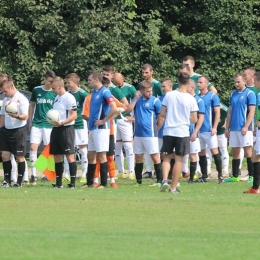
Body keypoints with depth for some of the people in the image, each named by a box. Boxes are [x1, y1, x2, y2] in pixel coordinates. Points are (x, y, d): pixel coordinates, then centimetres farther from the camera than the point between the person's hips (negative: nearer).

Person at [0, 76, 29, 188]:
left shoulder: (21, 99, -10)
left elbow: (25, 116, -17)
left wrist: (17, 116, -36)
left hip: (18, 130, -7)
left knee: (20, 157, 0)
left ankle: (19, 182, 6)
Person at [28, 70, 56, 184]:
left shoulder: (55, 93, 1)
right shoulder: (36, 90, 3)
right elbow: (32, 105, 13)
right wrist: (30, 121, 11)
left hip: (49, 125, -1)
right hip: (36, 124, 1)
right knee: (33, 147, -10)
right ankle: (33, 175, -8)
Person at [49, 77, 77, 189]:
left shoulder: (69, 98, -11)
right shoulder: (57, 98, 16)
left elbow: (74, 116, -15)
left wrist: (61, 123, -25)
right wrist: (52, 120, 12)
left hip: (66, 128, -9)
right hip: (56, 129, 9)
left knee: (69, 155, -9)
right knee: (57, 156, 9)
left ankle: (73, 182, -10)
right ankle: (58, 182, 15)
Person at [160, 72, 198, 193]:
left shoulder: (169, 95, -3)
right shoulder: (191, 99, -7)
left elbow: (162, 114, 1)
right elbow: (194, 120, -4)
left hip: (168, 131, 1)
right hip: (182, 132, -1)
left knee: (166, 158, 12)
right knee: (179, 160, 5)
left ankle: (164, 180, -10)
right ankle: (173, 187, 6)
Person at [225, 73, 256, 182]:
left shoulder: (249, 94, -3)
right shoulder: (233, 95, 14)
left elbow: (252, 111, -9)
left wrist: (246, 126, -17)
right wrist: (227, 128, 12)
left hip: (244, 128, -6)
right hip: (234, 128, 6)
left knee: (248, 151, -7)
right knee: (235, 152, 8)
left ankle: (252, 175, -5)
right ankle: (235, 176, 14)